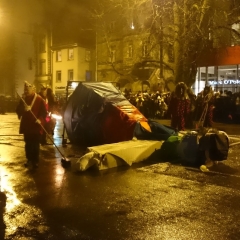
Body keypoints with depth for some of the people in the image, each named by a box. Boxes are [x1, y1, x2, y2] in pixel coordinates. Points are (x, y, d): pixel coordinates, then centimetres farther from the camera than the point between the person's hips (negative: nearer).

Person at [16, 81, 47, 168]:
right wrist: (24, 109, -18)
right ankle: (29, 159, 25)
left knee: (36, 144, 3)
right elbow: (18, 110, 3)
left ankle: (35, 161, 14)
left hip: (36, 126, -3)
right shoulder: (23, 99, 6)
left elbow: (44, 112, -4)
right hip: (26, 125, 4)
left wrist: (40, 119, -21)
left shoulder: (39, 99, -5)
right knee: (28, 144, 12)